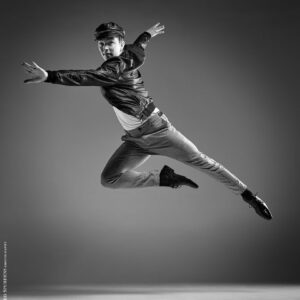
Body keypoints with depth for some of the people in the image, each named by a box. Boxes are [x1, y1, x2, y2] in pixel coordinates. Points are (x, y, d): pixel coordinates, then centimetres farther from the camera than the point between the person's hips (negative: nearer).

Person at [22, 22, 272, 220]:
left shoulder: (119, 66, -22)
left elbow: (89, 77, -38)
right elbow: (137, 47, 25)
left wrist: (49, 76, -50)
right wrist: (147, 35, 48)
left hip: (157, 130, -8)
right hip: (136, 141, 8)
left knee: (201, 161, 1)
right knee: (109, 179, -7)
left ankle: (247, 195, 17)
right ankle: (163, 179, 3)